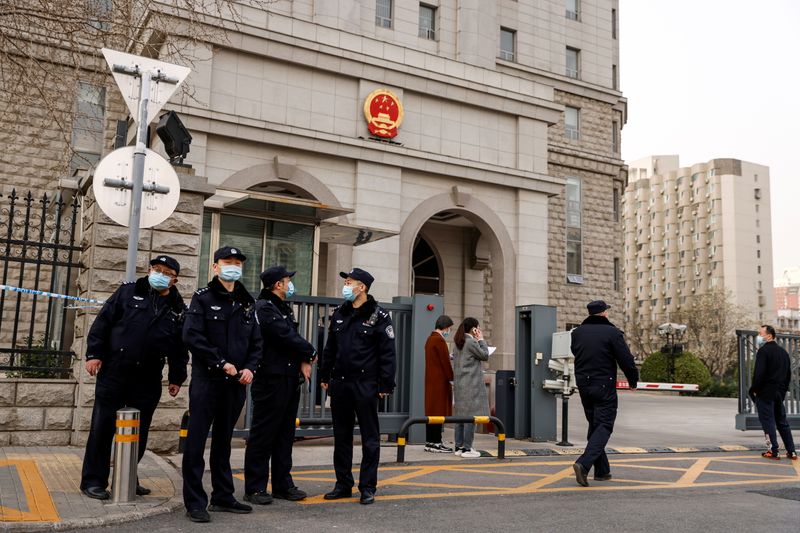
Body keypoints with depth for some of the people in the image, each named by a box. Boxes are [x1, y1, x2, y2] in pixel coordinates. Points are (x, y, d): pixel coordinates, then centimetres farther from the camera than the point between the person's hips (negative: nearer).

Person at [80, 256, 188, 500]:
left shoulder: (178, 309, 7)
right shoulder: (128, 291, 2)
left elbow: (180, 347, 10)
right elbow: (103, 321, 0)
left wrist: (176, 377, 8)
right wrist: (94, 353, -7)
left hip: (148, 379, 3)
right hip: (113, 372, -2)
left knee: (139, 432, 9)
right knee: (103, 427, 1)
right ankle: (93, 480, 12)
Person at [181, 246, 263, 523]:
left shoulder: (247, 303, 13)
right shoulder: (203, 297, -2)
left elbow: (256, 341, 14)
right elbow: (192, 336, -13)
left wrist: (250, 367, -3)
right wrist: (221, 363, -16)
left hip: (235, 382, 5)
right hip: (206, 378, -5)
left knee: (224, 440, 14)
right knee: (197, 440, -2)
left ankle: (222, 497, 22)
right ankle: (195, 502, 5)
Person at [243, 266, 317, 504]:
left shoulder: (285, 308, 18)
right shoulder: (264, 308, -12)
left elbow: (293, 336, 14)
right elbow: (286, 336, -19)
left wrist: (303, 361, -4)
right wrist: (310, 352, -4)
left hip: (290, 379, 9)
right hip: (271, 380, -9)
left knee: (285, 435, 14)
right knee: (263, 435, -2)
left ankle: (282, 484, 22)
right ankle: (254, 488, 6)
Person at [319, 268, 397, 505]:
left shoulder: (379, 316, -6)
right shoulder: (339, 313, 12)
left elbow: (388, 353, -8)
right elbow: (330, 348, 18)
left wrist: (385, 385, -11)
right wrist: (325, 377, 14)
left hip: (365, 385, -6)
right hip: (339, 383, 6)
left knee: (369, 437, 3)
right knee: (341, 436, 12)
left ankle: (368, 487, 11)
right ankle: (343, 484, 23)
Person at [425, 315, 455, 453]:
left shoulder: (430, 339, 16)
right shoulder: (439, 340, -14)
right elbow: (445, 362, -16)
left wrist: (449, 356, 17)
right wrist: (451, 379, -11)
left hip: (431, 380, 10)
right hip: (440, 381, -10)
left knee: (431, 410, 11)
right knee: (439, 410, -6)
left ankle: (430, 442, 15)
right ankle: (436, 443, -4)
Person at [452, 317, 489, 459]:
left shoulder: (459, 343, 14)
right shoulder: (471, 342, -13)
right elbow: (485, 356, -5)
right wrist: (481, 339, 3)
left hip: (460, 383, 9)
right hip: (471, 383, -9)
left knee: (461, 415, 11)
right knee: (471, 415, -6)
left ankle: (459, 446, 15)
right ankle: (467, 448, -5)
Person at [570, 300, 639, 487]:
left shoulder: (577, 332, 7)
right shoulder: (612, 333, -9)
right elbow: (626, 360, -8)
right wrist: (633, 381, 7)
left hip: (583, 385, 6)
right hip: (604, 387, -6)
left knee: (594, 426, 15)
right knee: (604, 426, -3)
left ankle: (602, 471, 18)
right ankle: (584, 464, -20)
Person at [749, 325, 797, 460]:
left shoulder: (763, 350, -12)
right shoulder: (783, 351, 14)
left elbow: (759, 373, -19)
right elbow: (788, 373, 18)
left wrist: (754, 389, -11)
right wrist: (783, 388, 21)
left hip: (765, 393, -8)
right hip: (780, 393, 8)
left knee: (767, 421, -2)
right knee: (782, 421, 14)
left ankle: (773, 451, -3)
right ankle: (791, 451, 14)